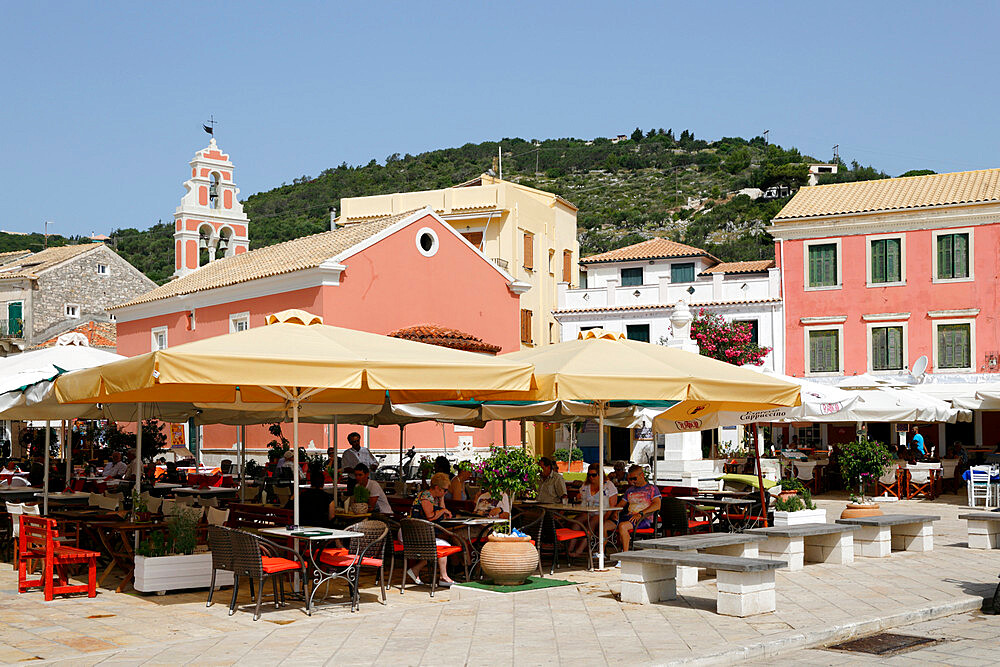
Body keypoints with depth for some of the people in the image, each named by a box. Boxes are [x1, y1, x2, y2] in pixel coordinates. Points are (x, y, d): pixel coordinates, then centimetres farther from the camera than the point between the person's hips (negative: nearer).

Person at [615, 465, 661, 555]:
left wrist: (641, 513, -22)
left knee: (622, 526, -35)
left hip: (644, 519, -6)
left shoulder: (652, 488, 6)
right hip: (629, 517, 6)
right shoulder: (629, 490, 26)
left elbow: (657, 505, -9)